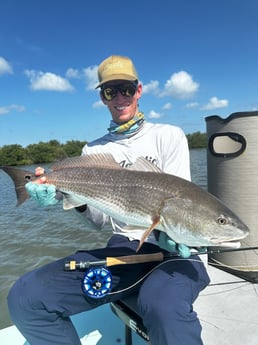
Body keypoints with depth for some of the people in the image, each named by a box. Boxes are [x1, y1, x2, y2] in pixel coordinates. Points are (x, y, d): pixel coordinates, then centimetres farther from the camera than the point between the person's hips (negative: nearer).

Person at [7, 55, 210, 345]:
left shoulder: (169, 136, 5)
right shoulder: (94, 151, 12)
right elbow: (100, 219, 7)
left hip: (173, 247, -3)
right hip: (123, 247, 4)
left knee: (162, 305, -41)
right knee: (25, 296, -16)